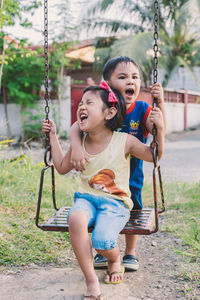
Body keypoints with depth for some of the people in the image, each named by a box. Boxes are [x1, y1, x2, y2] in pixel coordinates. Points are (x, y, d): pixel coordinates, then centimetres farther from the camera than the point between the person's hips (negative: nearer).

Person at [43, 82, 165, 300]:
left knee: (103, 242, -28)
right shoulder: (79, 143, 4)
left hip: (115, 202, -3)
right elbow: (62, 168, 18)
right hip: (87, 198, 3)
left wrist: (160, 129, -9)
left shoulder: (125, 141, -6)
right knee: (75, 219, -34)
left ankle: (115, 260, 14)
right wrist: (53, 137, 14)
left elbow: (154, 156, 7)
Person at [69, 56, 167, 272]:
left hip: (131, 175, 1)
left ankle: (130, 254, 36)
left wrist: (160, 103, -38)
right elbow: (76, 127, -22)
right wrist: (76, 148, -41)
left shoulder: (142, 110, -10)